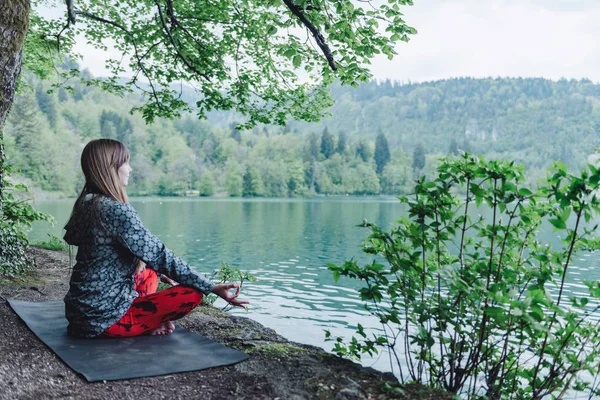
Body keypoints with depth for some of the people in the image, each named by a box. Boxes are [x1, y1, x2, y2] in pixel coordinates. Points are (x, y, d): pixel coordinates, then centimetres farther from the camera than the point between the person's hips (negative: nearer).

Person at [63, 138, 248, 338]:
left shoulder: (87, 202, 7)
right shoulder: (116, 211, -20)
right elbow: (159, 255, -19)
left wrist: (156, 268, 28)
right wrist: (212, 288, -14)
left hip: (80, 307, 9)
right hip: (103, 316, -9)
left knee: (149, 272, 27)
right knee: (192, 293, -7)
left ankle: (144, 321, 6)